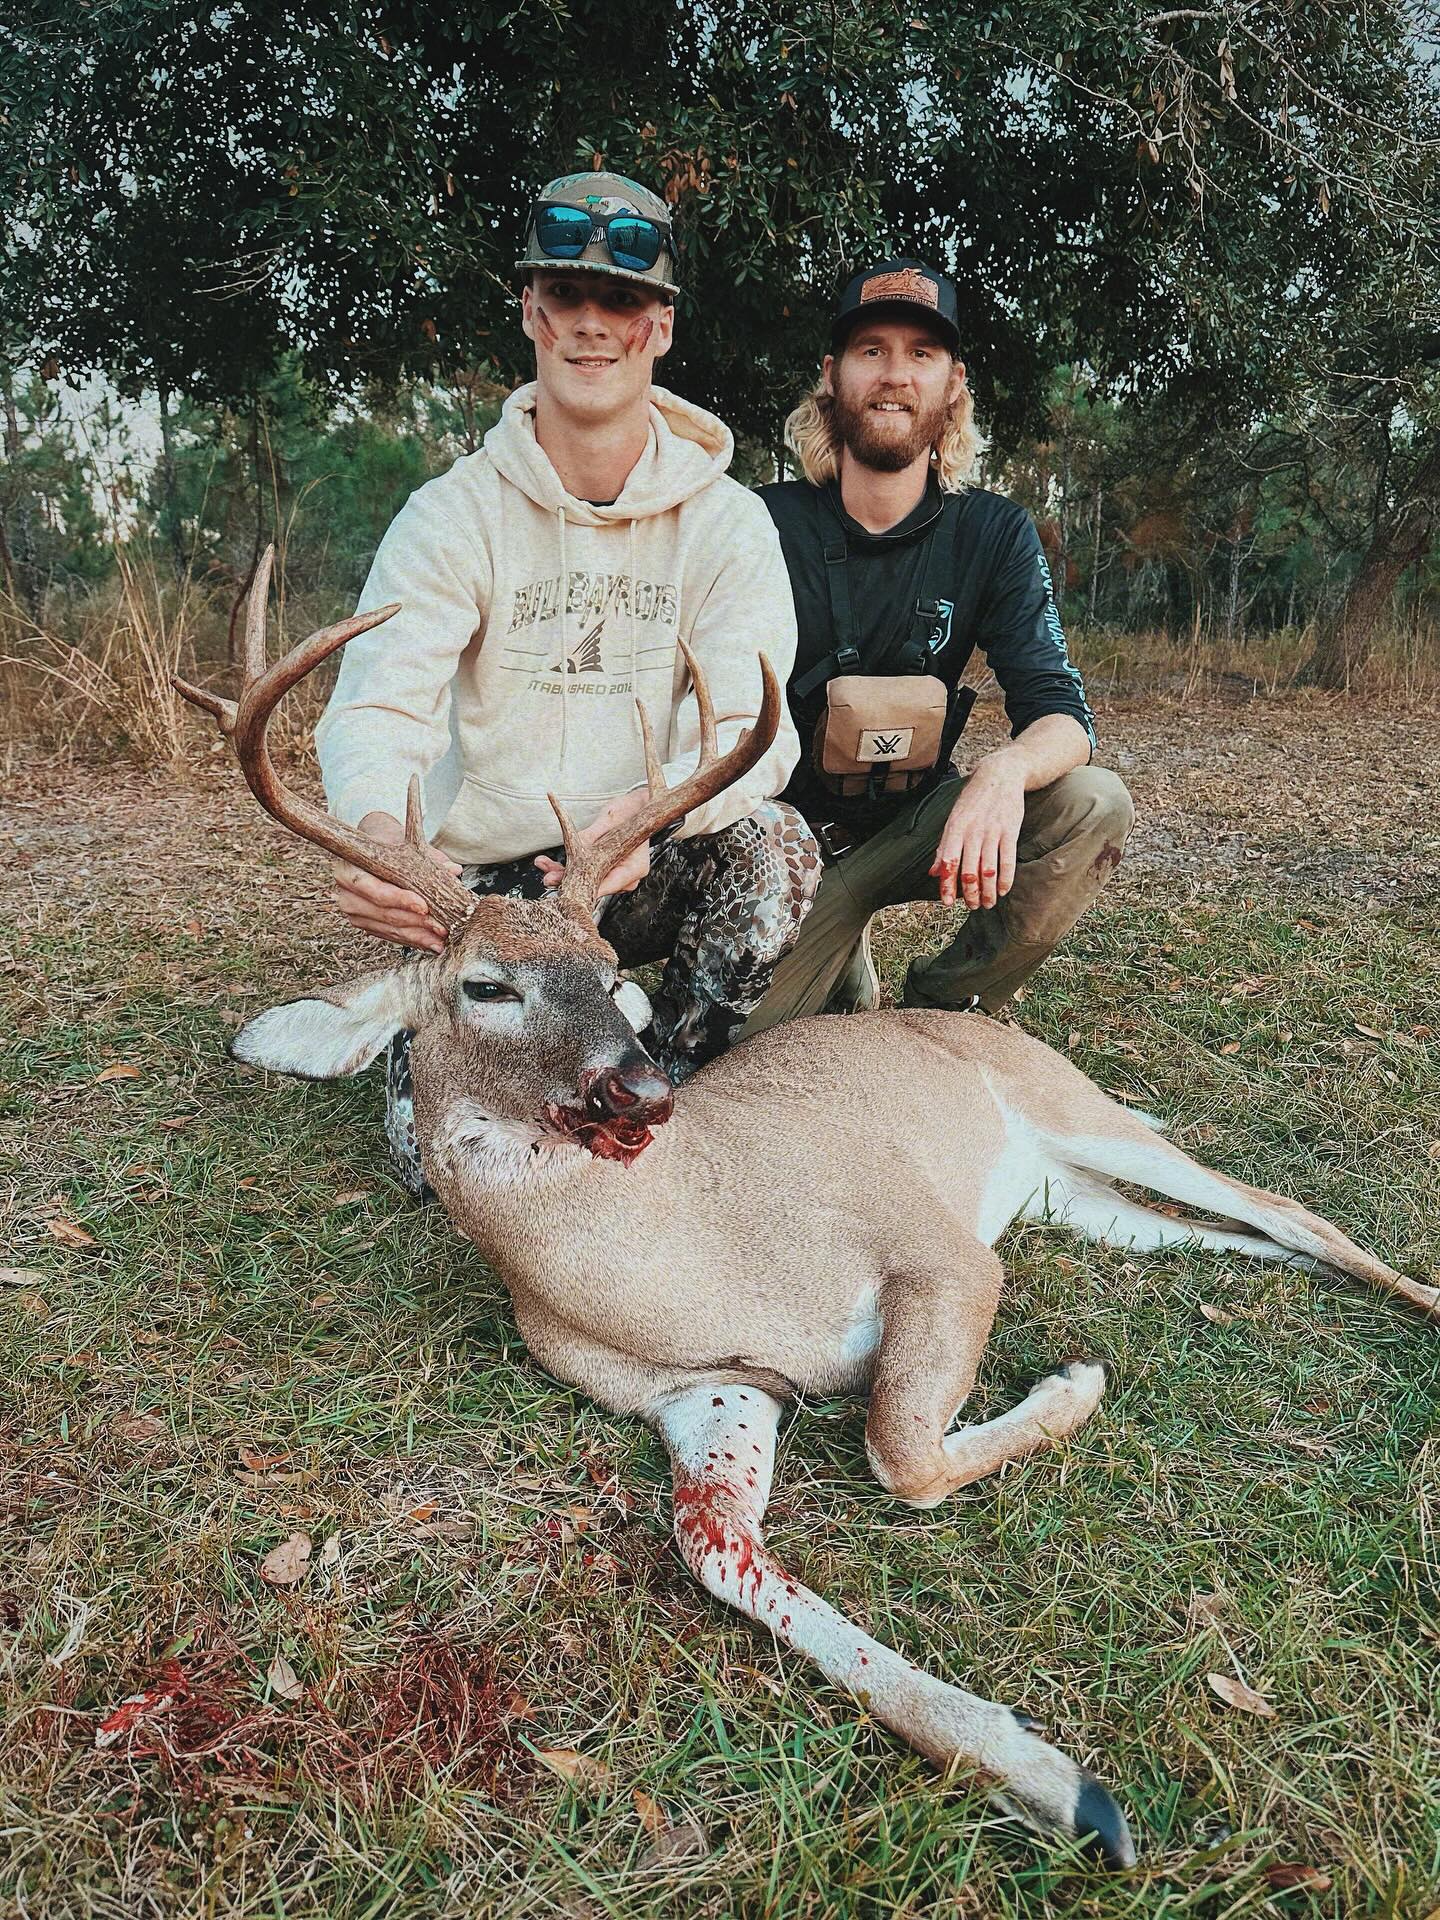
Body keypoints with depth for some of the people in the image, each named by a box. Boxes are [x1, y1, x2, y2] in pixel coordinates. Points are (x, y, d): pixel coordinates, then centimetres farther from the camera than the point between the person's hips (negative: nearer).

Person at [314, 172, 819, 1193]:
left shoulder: (726, 521, -4)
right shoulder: (456, 512, -5)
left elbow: (748, 727, -17)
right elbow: (381, 700, -19)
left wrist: (659, 808, -41)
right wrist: (375, 826, -43)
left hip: (645, 878, 1)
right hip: (484, 879, -1)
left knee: (775, 841, -31)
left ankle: (663, 1082, -6)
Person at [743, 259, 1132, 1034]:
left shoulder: (992, 534, -5)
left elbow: (1061, 712, -13)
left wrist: (1007, 769, -39)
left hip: (914, 826, 2)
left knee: (1093, 806, -22)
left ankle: (942, 1006, -3)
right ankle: (843, 979, 16)